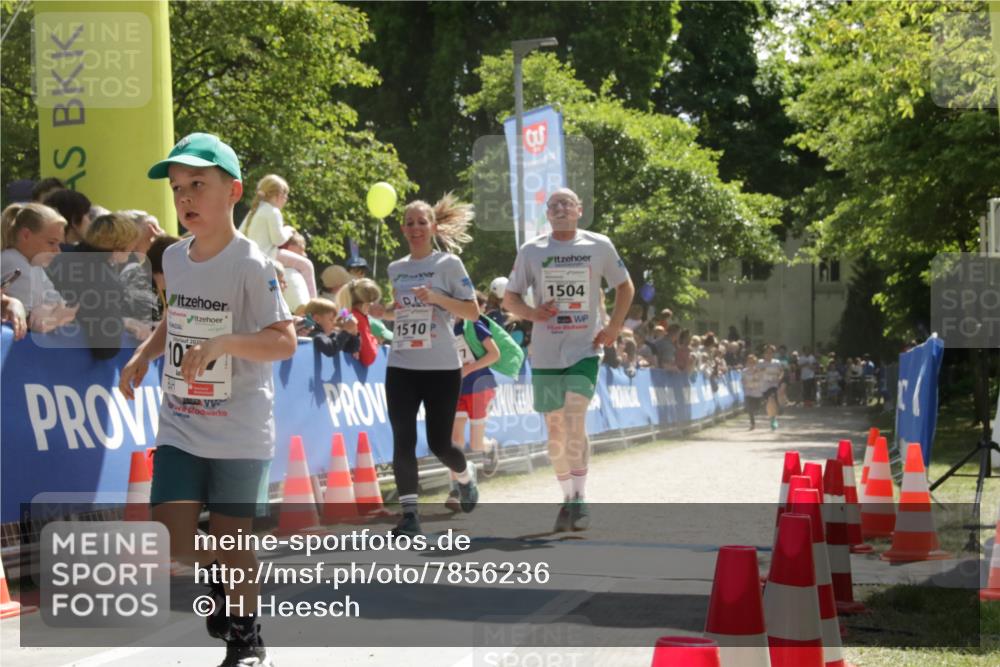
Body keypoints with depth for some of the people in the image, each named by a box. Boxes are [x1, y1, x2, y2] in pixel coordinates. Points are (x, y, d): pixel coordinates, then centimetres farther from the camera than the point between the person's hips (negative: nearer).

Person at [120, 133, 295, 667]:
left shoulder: (250, 265, -15)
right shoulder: (174, 258, 5)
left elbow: (284, 341, -20)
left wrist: (222, 344, -33)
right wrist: (143, 355, 8)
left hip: (239, 430, -5)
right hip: (180, 427, 5)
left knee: (231, 540, 3)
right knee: (173, 542, -3)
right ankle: (222, 589, 27)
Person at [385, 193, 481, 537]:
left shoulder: (448, 264, -3)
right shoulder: (396, 269, 11)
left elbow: (473, 312, -6)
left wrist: (436, 297, -18)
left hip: (441, 367, -4)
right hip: (401, 366, 4)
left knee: (439, 443, 0)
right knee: (403, 441, -6)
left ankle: (466, 475, 34)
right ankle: (409, 514, -2)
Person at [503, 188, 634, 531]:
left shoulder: (599, 246, 2)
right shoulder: (531, 251, 4)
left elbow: (625, 287, 13)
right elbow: (509, 297, 9)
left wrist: (613, 327, 0)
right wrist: (531, 313, -13)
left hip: (584, 349, -2)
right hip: (545, 353, 2)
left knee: (575, 422, -18)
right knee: (555, 429, 7)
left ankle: (580, 497, -12)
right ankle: (567, 498, 21)